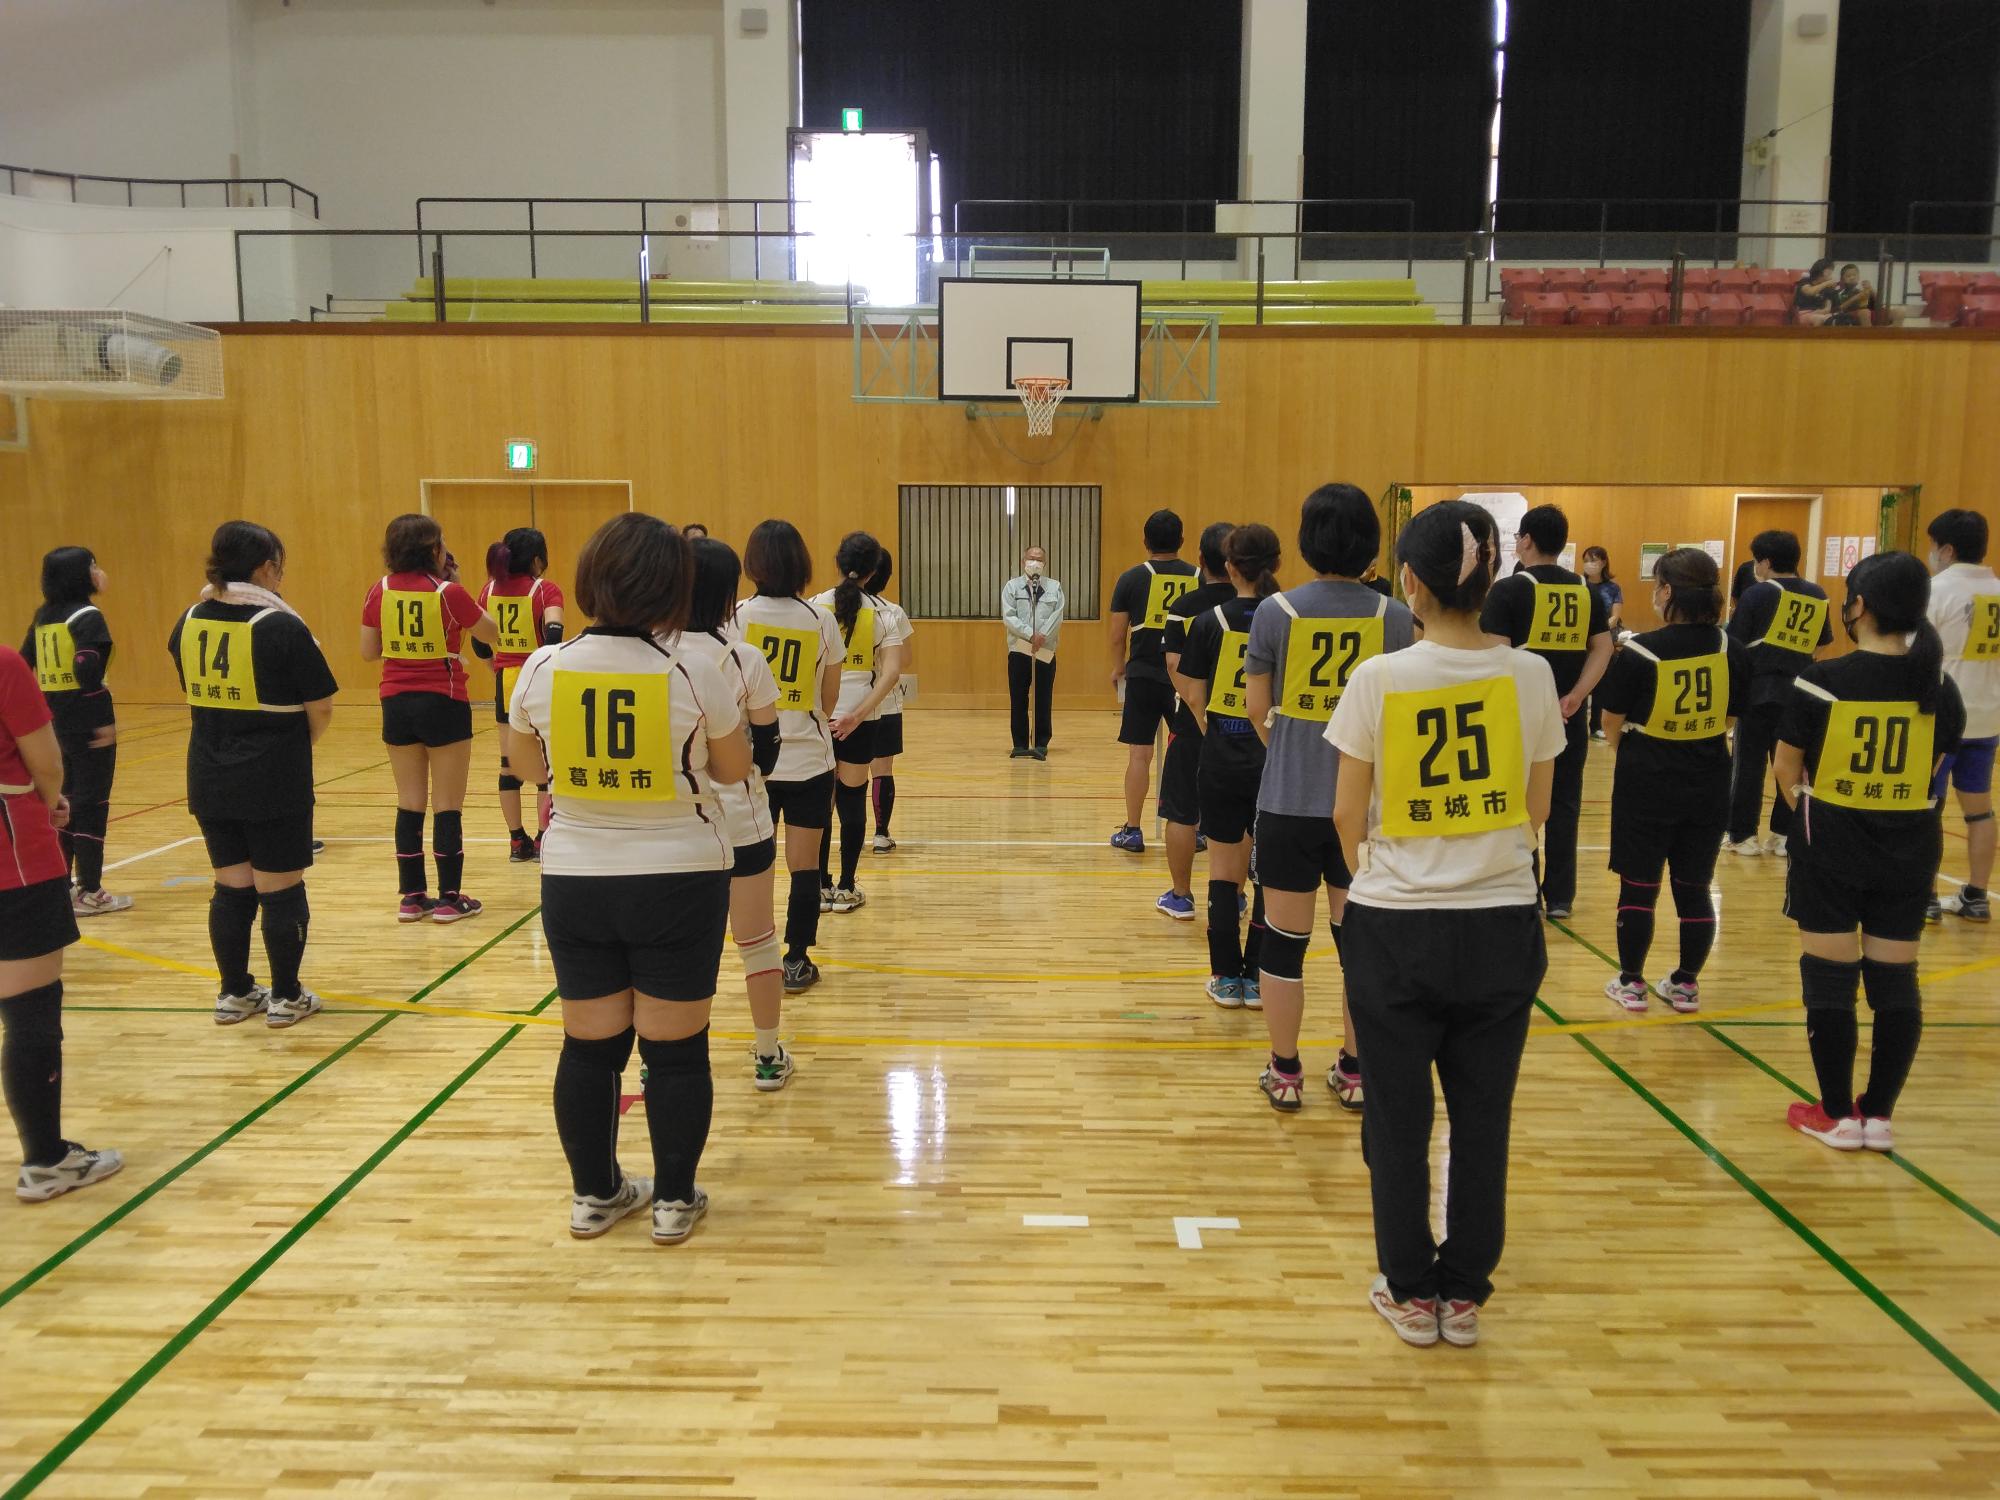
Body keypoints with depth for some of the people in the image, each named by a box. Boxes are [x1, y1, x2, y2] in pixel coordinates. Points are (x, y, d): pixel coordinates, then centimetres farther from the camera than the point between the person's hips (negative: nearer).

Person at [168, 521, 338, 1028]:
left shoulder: (189, 622, 3)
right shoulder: (281, 626, -15)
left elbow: (198, 695, 13)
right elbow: (321, 708, -12)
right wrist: (299, 747, 6)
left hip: (210, 781, 6)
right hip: (274, 783, -6)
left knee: (231, 888, 16)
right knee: (282, 891, 6)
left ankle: (234, 994, 25)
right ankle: (285, 998, 14)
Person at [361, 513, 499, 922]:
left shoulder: (379, 593, 0)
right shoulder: (448, 593, -12)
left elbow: (368, 652, 5)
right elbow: (491, 633, 0)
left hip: (397, 704, 4)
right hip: (443, 704, -4)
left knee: (409, 802, 12)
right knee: (448, 805, 3)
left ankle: (411, 897, 16)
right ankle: (449, 899, 7)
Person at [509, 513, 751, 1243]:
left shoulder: (542, 669, -5)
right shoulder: (694, 671, -13)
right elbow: (733, 769, 1)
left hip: (575, 879, 3)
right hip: (679, 880, -2)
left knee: (588, 1047, 13)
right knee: (676, 1049, 8)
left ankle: (594, 1194, 27)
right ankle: (674, 1200, 19)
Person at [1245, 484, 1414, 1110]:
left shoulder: (1276, 611, -7)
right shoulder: (1393, 615, -4)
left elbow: (1258, 710, 1)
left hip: (1288, 800, -1)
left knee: (1284, 939, 10)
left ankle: (1285, 1073, 20)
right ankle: (1355, 1071, 24)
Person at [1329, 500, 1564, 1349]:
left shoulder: (1379, 680, -12)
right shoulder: (1530, 675, -5)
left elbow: (1348, 816, -4)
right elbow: (1537, 809, 5)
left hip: (1396, 927, -2)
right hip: (1501, 926, 2)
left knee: (1400, 1119, 12)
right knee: (1482, 1116, 15)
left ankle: (1412, 1294, 24)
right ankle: (1464, 1293, 27)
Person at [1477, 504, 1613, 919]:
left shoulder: (1510, 589, -8)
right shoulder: (1586, 591, 8)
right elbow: (1603, 649, 2)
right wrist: (1575, 696, -6)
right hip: (1569, 719, 4)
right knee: (1563, 806, 11)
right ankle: (1559, 898, 16)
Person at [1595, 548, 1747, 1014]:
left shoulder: (1640, 651, -16)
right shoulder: (1730, 650, -4)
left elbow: (1612, 719, -7)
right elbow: (1731, 718, 7)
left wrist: (1622, 749, 13)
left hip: (1647, 784, -4)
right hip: (1708, 786, 4)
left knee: (1638, 886, 8)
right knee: (1694, 887, 13)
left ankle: (1631, 983, 15)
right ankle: (1686, 985, 22)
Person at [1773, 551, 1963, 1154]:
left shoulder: (1821, 681, -14)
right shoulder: (1939, 687, -3)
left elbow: (1787, 772, -4)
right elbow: (1930, 774, 7)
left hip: (1832, 844, -3)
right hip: (1910, 848, 4)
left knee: (1830, 978, 6)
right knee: (1895, 980, 11)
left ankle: (1837, 1115, 13)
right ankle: (1878, 1115, 18)